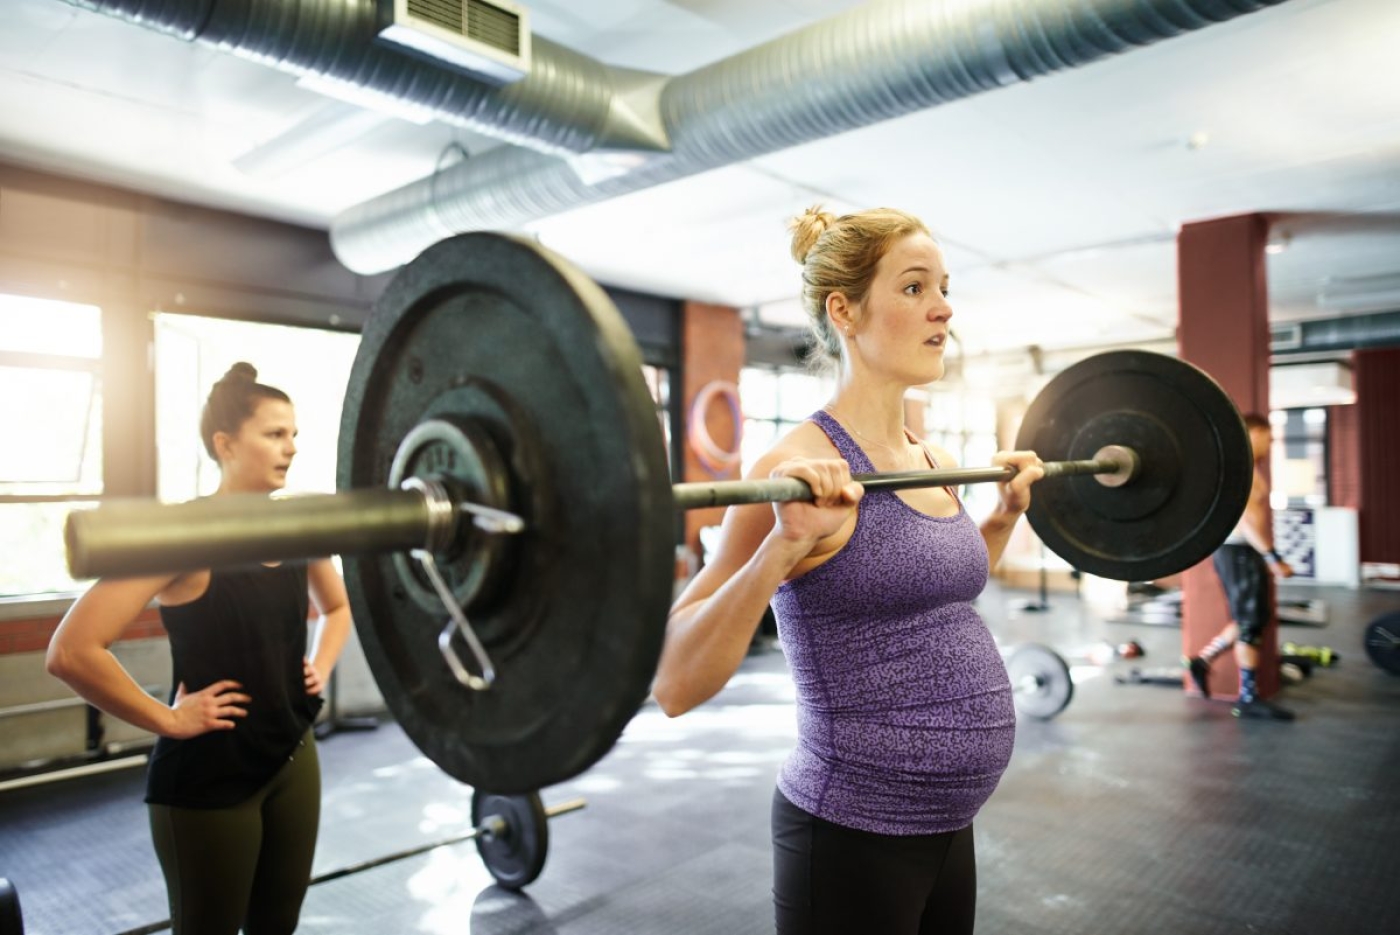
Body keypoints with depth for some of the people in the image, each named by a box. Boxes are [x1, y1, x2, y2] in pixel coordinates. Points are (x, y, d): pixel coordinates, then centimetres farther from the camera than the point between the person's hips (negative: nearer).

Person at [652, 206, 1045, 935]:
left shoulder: (933, 463, 4)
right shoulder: (802, 469, -19)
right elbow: (675, 685, -23)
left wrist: (1007, 511, 12)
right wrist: (785, 546, -34)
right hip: (851, 835, -7)